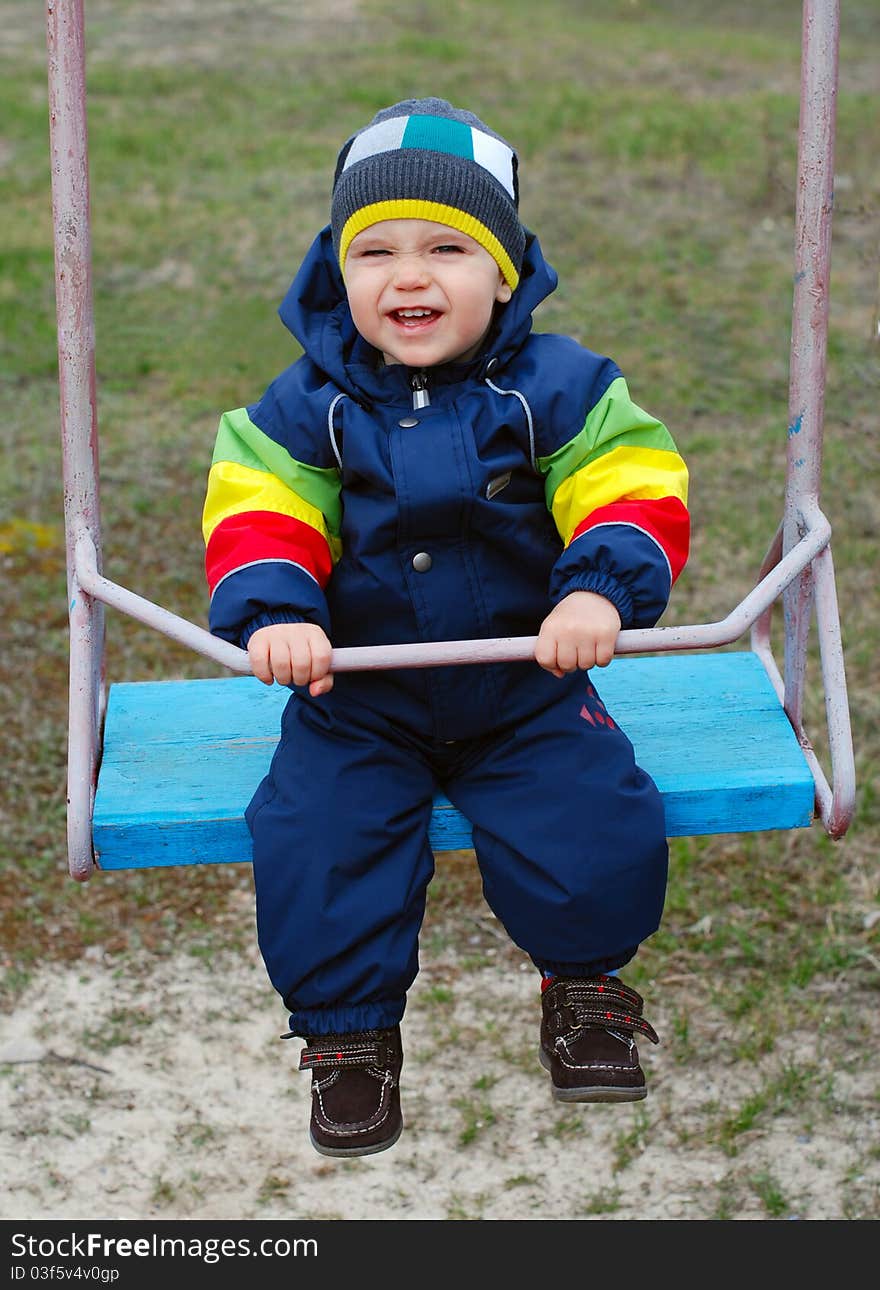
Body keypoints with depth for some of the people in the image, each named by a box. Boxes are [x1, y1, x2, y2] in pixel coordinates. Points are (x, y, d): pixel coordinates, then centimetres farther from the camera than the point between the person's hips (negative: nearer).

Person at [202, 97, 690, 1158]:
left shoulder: (560, 389, -6)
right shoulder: (307, 405, -4)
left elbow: (635, 498, -11)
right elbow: (255, 518, -7)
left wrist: (601, 591, -30)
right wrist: (273, 613, -27)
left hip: (528, 691, 0)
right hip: (356, 698, 1)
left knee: (597, 827, -19)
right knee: (313, 840, -19)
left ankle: (585, 985, 15)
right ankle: (348, 1027, 8)